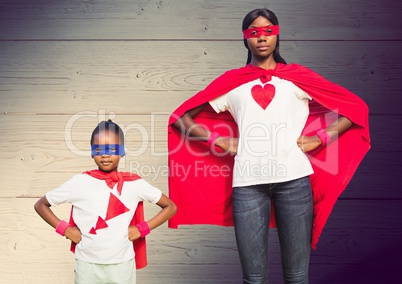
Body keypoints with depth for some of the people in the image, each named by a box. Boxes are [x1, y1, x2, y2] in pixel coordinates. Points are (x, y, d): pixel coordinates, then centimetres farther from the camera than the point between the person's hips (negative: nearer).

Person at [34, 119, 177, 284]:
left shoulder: (134, 184, -5)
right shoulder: (79, 183, -7)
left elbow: (171, 207, 4)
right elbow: (40, 205, 5)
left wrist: (142, 228, -5)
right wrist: (64, 228, -6)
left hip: (122, 265, 1)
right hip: (87, 266, 0)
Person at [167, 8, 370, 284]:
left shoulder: (298, 76, 14)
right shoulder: (231, 82, 14)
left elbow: (356, 108, 14)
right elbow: (181, 118, 14)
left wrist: (320, 138, 4)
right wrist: (217, 141, 3)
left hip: (293, 178, 0)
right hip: (247, 182, 0)